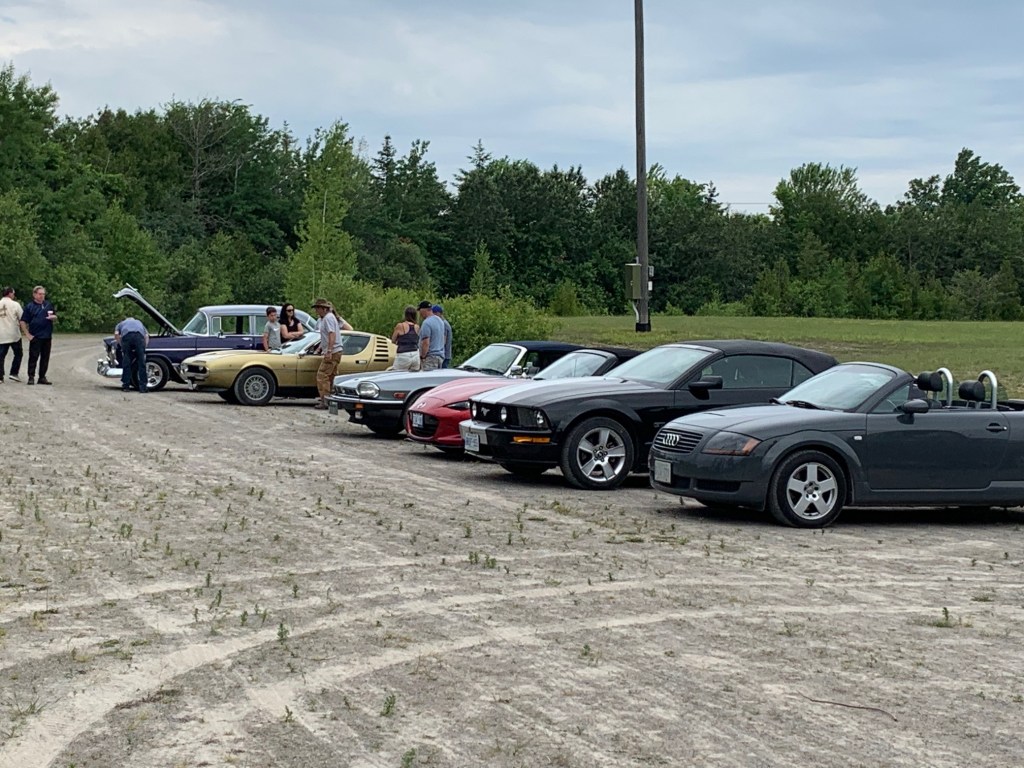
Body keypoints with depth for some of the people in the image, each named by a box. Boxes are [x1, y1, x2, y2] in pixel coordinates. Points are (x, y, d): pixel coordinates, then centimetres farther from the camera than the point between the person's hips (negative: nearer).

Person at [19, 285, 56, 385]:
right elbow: (23, 322, -3)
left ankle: (42, 377, 15)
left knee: (45, 358, 8)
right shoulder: (30, 306, -2)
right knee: (33, 357, -3)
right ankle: (31, 377, 2)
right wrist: (27, 334, -10)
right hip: (35, 337, -4)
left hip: (47, 336, 4)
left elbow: (55, 318, 19)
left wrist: (53, 317, -5)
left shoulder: (48, 305, 11)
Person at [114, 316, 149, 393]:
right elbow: (146, 336, 25)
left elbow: (116, 334, 17)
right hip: (139, 335, 0)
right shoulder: (139, 323, 40)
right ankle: (143, 387, 0)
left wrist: (121, 345, 24)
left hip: (126, 335, 0)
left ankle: (126, 385, 9)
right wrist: (144, 348, 27)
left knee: (126, 362, 9)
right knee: (141, 361, 3)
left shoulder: (121, 323, 37)